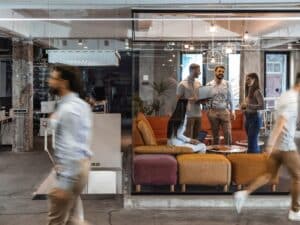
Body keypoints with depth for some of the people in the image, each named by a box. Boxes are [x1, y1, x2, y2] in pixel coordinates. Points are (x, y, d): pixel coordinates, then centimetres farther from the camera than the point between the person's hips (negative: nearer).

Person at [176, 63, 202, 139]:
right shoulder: (183, 84, -7)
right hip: (188, 115, -6)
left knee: (197, 137, 10)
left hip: (198, 114, 6)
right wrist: (189, 100, -21)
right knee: (188, 138, -6)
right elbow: (178, 99, -7)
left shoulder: (198, 83, 12)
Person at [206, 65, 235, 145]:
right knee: (215, 135, 9)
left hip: (225, 111, 0)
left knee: (228, 134, -4)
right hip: (213, 112, 0)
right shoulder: (209, 85, 1)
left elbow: (230, 98, 5)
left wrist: (232, 111, 1)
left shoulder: (227, 84, 3)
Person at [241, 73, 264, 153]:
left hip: (255, 118, -9)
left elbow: (261, 106, -20)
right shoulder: (249, 91, 13)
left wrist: (247, 105, -20)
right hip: (248, 118, 9)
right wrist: (244, 107, 4)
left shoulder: (257, 91, -11)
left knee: (252, 142, -8)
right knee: (253, 142, 14)